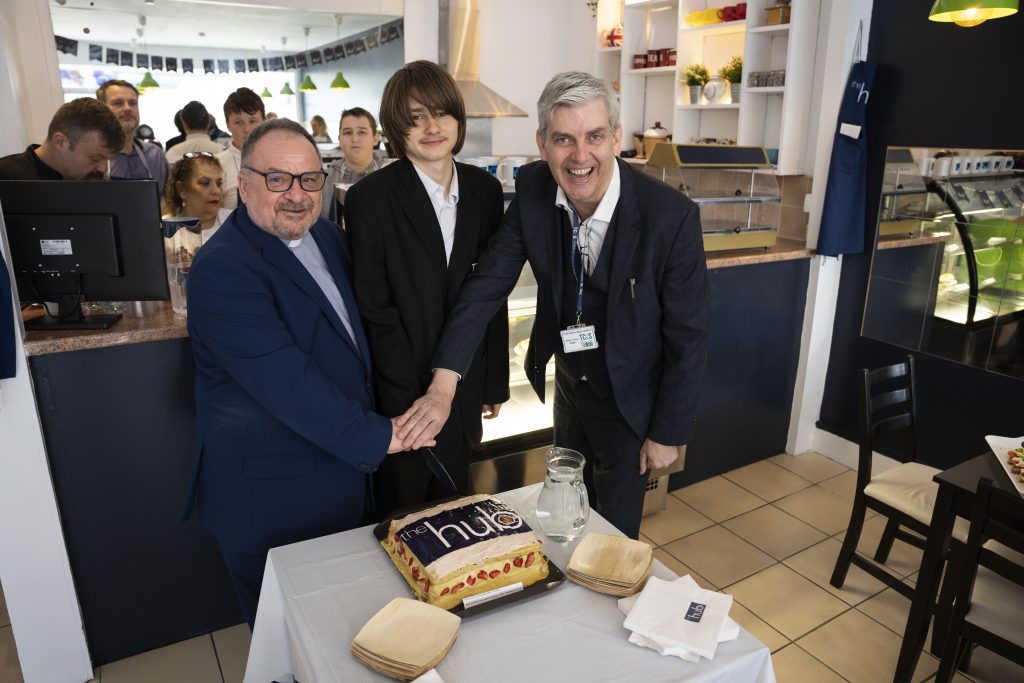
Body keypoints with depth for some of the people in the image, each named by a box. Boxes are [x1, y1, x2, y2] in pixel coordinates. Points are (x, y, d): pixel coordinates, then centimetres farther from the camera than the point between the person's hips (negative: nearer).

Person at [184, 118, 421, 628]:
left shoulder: (327, 237, 5)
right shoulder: (222, 268, -21)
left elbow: (357, 331, 17)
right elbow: (285, 382, -29)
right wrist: (377, 436, -23)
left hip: (342, 468, 7)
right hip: (269, 495, -7)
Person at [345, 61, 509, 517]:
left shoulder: (485, 190, 1)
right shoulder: (369, 198, -12)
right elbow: (374, 309, -13)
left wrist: (496, 381, 7)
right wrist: (412, 398, -13)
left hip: (466, 387, 4)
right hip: (403, 394, -4)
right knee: (403, 512, 15)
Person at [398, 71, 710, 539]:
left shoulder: (671, 215, -27)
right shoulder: (533, 190, -16)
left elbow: (688, 335, -18)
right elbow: (489, 283, -15)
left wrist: (669, 433, -11)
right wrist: (443, 385, -25)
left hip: (629, 396, -4)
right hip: (567, 382, 5)